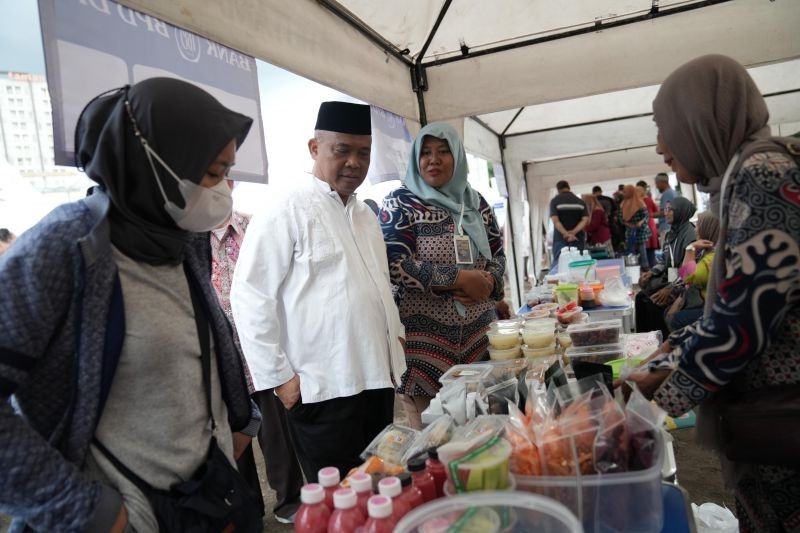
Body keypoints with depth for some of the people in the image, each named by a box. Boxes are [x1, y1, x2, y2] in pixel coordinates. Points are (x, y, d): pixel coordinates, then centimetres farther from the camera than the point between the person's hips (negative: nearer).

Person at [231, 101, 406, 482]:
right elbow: (250, 297, -14)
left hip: (378, 379, 8)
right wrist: (278, 376, -13)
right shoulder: (287, 211, -11)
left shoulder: (365, 215, 13)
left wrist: (396, 334, 14)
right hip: (323, 390, -7)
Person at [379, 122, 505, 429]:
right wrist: (460, 279, -17)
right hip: (425, 340, -4)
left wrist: (488, 281, -8)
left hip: (479, 335, 5)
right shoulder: (400, 203, -4)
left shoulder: (476, 203, 11)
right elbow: (395, 264, -14)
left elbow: (498, 254, 15)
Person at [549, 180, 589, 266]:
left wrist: (566, 234, -17)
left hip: (560, 239, -2)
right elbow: (585, 220, -5)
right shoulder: (580, 202, 7)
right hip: (578, 239, 3)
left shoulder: (555, 201, -1)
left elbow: (555, 220, -13)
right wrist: (574, 232, -15)